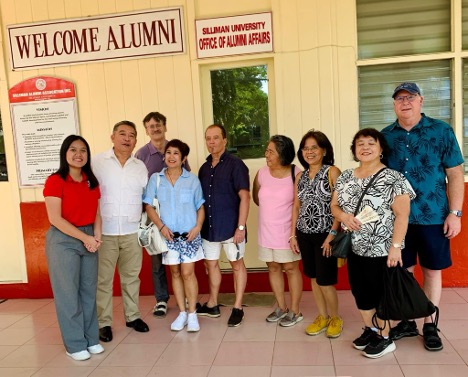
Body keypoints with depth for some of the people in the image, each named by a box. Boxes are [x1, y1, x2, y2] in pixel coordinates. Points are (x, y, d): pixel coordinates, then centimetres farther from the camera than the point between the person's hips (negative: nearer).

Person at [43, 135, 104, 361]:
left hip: (89, 239, 5)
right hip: (63, 241, -5)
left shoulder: (92, 182, 8)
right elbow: (55, 219, -16)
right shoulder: (55, 181, -11)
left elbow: (96, 213, 10)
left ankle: (91, 338, 24)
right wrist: (85, 238, -15)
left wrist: (96, 236, -7)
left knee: (89, 291, 11)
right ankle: (74, 344, 16)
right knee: (68, 293, 3)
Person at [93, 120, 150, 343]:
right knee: (103, 279, 5)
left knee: (131, 277, 14)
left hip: (132, 231, 3)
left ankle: (132, 316, 28)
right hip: (104, 231, -3)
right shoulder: (97, 162, -3)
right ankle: (103, 322, 18)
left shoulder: (140, 167, 8)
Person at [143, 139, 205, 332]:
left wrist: (198, 226, -10)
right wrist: (161, 226, -10)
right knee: (175, 273, 10)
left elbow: (200, 207, 4)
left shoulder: (192, 180, 1)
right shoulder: (155, 179, 3)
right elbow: (148, 205, 1)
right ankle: (182, 312, 22)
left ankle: (192, 313, 10)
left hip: (189, 234, -1)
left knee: (187, 272, -3)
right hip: (168, 234, 2)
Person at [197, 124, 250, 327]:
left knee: (237, 264, 6)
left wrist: (241, 226, -17)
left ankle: (237, 308, 17)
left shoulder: (235, 164, -8)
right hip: (209, 226, 6)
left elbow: (244, 197, -12)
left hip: (231, 226, -6)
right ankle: (212, 305, 30)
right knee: (211, 264, 14)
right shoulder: (204, 168, 9)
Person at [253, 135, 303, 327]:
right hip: (266, 232, 5)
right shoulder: (261, 173, -1)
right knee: (273, 268, 14)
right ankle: (281, 307, 32)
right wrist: (271, 209, 10)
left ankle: (295, 311, 22)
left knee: (291, 269, 7)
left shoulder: (296, 174, -15)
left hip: (287, 232, -5)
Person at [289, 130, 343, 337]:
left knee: (324, 280, -1)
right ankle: (322, 316, 30)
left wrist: (332, 234, -18)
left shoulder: (332, 172, -7)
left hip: (325, 233, -5)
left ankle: (335, 318, 23)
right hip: (305, 234, 6)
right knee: (313, 277, 13)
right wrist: (293, 234, 9)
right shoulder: (300, 176, 10)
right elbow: (296, 207, 12)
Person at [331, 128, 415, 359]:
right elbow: (334, 206, 10)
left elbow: (402, 215, -14)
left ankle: (385, 338, 25)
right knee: (360, 293, 16)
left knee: (381, 294, 7)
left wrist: (395, 246, -20)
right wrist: (343, 215, -12)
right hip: (355, 249, 6)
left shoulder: (394, 179, -10)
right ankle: (370, 330, 37)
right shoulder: (346, 177, 7)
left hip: (382, 250, -5)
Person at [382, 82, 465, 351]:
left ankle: (430, 326, 25)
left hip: (433, 216, -2)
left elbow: (455, 174, -3)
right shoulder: (385, 136, 3)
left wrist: (455, 213, -8)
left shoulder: (442, 131, -3)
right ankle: (407, 322, 28)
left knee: (432, 270, 10)